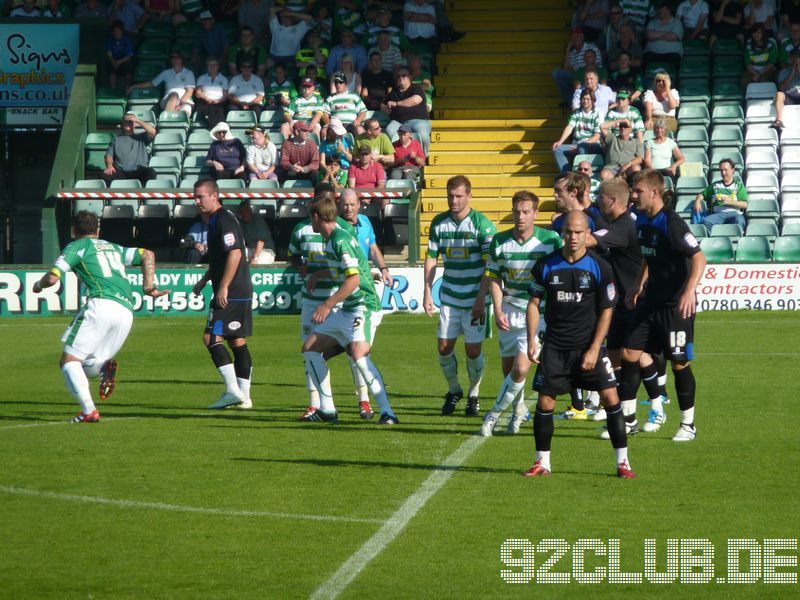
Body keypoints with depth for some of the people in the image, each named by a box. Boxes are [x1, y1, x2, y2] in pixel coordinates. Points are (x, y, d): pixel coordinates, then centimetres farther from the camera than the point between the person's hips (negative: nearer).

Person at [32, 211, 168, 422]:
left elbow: (52, 278, 2)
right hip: (126, 312, 6)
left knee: (69, 361, -1)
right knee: (85, 366, 18)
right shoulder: (114, 248, 30)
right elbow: (147, 255, 20)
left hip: (101, 304, -6)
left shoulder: (77, 246, 11)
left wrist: (38, 285, 23)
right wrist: (148, 287, 15)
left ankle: (89, 411, -21)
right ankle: (104, 365, -18)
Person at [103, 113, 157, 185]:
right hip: (120, 172, 1)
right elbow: (109, 155, 13)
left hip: (138, 172, -1)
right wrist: (109, 165, -9)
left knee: (151, 173, -34)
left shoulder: (141, 137, 21)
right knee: (106, 175, -31)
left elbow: (152, 132, 2)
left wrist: (138, 120, 6)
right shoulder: (116, 139, 24)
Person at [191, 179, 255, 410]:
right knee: (237, 341, 10)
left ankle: (233, 390, -14)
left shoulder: (224, 220, -13)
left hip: (230, 293, -10)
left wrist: (223, 287, -23)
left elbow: (235, 254, -23)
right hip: (241, 293, 10)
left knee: (211, 337, -11)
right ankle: (244, 396, 11)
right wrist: (204, 280, 26)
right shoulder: (215, 220, 18)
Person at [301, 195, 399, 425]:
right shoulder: (331, 240, 13)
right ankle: (327, 410, 15)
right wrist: (318, 275, 46)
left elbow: (353, 279, -26)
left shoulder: (340, 240, -16)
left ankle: (387, 412, -29)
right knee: (310, 349, 11)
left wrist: (327, 305, -26)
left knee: (359, 354, -30)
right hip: (345, 310, 11)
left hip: (363, 307, -11)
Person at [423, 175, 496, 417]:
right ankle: (454, 391, 24)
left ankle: (473, 395, 19)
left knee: (473, 350, -1)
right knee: (444, 346, 1)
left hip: (475, 298, -4)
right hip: (449, 296, 4)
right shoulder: (439, 223, 3)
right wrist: (427, 293, 4)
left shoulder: (483, 225, -11)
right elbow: (431, 258, 10)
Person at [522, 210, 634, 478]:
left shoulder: (599, 267, -6)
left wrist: (594, 350, -8)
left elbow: (606, 311, -2)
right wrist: (532, 340, -2)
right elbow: (534, 303, 8)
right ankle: (542, 463, 12)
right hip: (554, 347, 1)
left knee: (611, 398, -9)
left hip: (588, 347, -1)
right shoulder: (546, 265, -2)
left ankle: (622, 462, 0)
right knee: (544, 403, -2)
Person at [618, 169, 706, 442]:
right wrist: (638, 285, 18)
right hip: (651, 301, 8)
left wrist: (690, 291, -35)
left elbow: (699, 258, -24)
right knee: (629, 354, 2)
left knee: (679, 363, 0)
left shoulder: (671, 223, -19)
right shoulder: (642, 220, 5)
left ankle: (688, 425, 13)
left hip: (675, 305, -8)